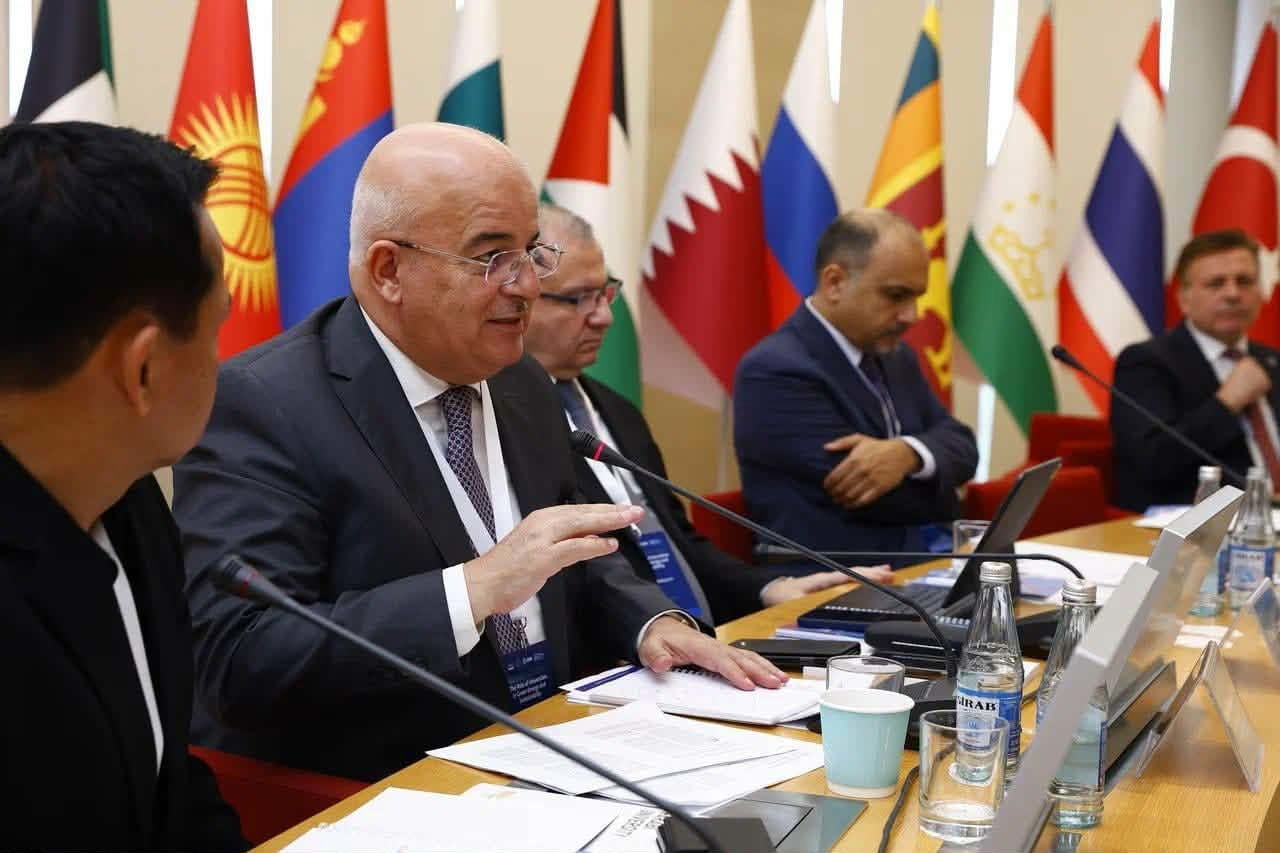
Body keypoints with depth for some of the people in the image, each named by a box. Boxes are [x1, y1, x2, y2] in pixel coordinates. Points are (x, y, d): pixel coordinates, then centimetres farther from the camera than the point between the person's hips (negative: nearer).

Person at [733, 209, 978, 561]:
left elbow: (961, 446, 4)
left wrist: (908, 454, -16)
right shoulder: (775, 371, -16)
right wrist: (936, 496, 1)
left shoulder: (895, 356, 11)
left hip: (912, 570, 6)